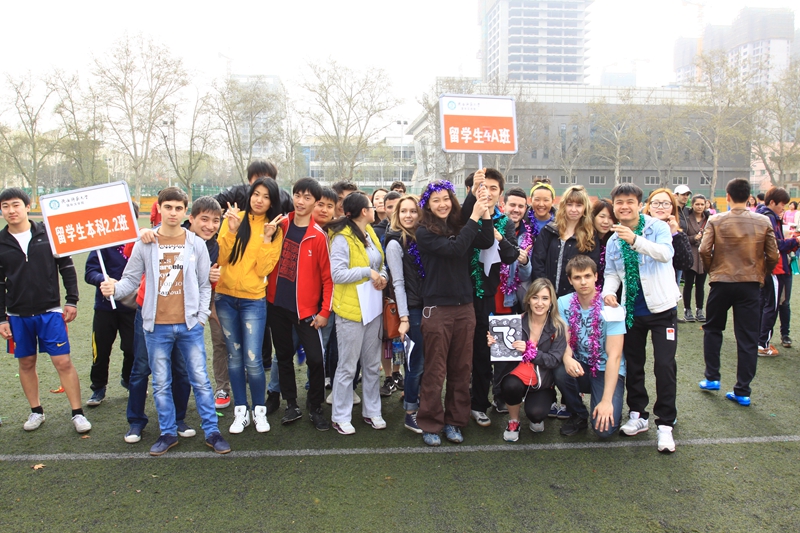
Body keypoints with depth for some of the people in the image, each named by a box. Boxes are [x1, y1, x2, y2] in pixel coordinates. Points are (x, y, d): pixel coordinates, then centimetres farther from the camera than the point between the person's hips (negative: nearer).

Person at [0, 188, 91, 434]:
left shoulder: (48, 234, -2)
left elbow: (67, 268, 3)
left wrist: (72, 301, -2)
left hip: (50, 312, -2)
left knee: (64, 362, -3)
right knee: (26, 363, 12)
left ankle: (77, 413, 6)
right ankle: (36, 411, 28)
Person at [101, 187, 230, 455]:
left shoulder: (196, 244, 2)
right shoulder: (144, 245, 2)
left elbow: (204, 284, 5)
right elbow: (131, 279, 4)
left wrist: (201, 317, -2)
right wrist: (115, 288, -18)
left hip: (189, 325, -1)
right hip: (156, 326, 1)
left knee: (200, 380, 4)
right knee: (161, 383, 11)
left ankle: (212, 431, 16)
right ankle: (168, 433, 25)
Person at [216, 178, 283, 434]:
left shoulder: (275, 230, 1)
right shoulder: (234, 218, 1)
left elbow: (263, 269, -7)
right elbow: (221, 258, -4)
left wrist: (267, 238, -15)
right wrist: (231, 230, -15)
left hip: (253, 300, -2)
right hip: (225, 297, 2)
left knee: (252, 360, -5)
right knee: (234, 357, 9)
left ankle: (259, 411, 15)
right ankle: (241, 411, 22)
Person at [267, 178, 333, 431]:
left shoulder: (318, 236, -9)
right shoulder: (281, 225, 2)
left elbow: (328, 276, -8)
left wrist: (325, 311, -9)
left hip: (305, 308, -4)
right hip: (277, 304, 4)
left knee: (315, 359, -4)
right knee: (284, 356, 12)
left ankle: (316, 409, 14)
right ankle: (291, 406, 26)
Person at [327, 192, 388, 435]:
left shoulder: (371, 235, 10)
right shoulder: (342, 239, -14)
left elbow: (381, 265, 17)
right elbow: (337, 274, -23)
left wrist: (382, 276, -4)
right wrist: (368, 272, -20)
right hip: (350, 309, -7)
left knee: (372, 364, 15)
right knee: (347, 367, 2)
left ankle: (372, 411, 28)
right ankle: (341, 417, 16)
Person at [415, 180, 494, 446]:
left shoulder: (461, 228, 8)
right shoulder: (424, 232, -6)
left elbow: (487, 243, -7)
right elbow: (454, 249, -19)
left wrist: (485, 214, -14)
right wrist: (474, 217, -16)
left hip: (464, 308, 4)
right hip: (436, 310, -4)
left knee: (461, 369, 11)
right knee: (435, 371, 4)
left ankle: (454, 421, 25)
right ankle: (430, 424, 18)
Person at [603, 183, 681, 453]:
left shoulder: (657, 227, -8)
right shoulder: (613, 240, 7)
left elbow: (666, 253, -28)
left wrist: (635, 240, -43)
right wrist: (609, 291, -11)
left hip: (661, 308, -5)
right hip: (631, 310, 5)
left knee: (664, 365, -7)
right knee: (632, 365, 12)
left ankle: (665, 423, 3)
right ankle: (638, 414, 27)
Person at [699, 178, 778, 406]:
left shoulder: (716, 221, -7)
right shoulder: (763, 222, -2)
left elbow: (704, 250, -13)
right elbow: (773, 256, -2)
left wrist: (711, 270, 5)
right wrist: (762, 275, 14)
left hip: (722, 282, -1)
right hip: (751, 283, 1)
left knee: (712, 328, 19)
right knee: (748, 337, 6)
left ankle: (712, 378, 19)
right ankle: (743, 391, 9)